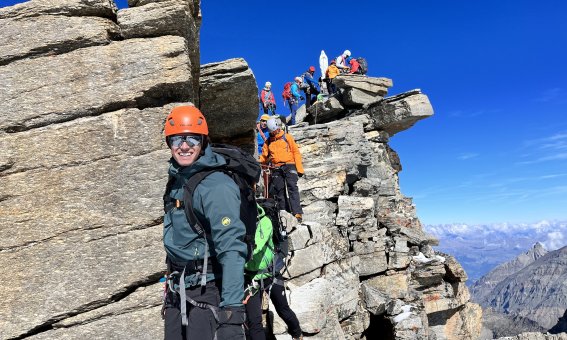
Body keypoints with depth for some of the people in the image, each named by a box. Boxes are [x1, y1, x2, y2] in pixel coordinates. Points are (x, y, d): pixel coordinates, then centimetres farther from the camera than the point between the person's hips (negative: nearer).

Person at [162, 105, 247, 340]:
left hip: (207, 293, -7)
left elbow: (231, 250, -23)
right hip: (177, 293, 7)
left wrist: (232, 311, -26)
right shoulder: (176, 181, 7)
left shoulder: (217, 186, -18)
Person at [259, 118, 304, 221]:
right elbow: (264, 157, 16)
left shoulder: (287, 137, 7)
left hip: (289, 166, -4)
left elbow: (296, 152, 5)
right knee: (279, 191, 2)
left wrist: (299, 168, -2)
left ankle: (297, 213, -21)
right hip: (276, 169, 4)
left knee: (292, 188, -15)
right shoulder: (268, 142, 16)